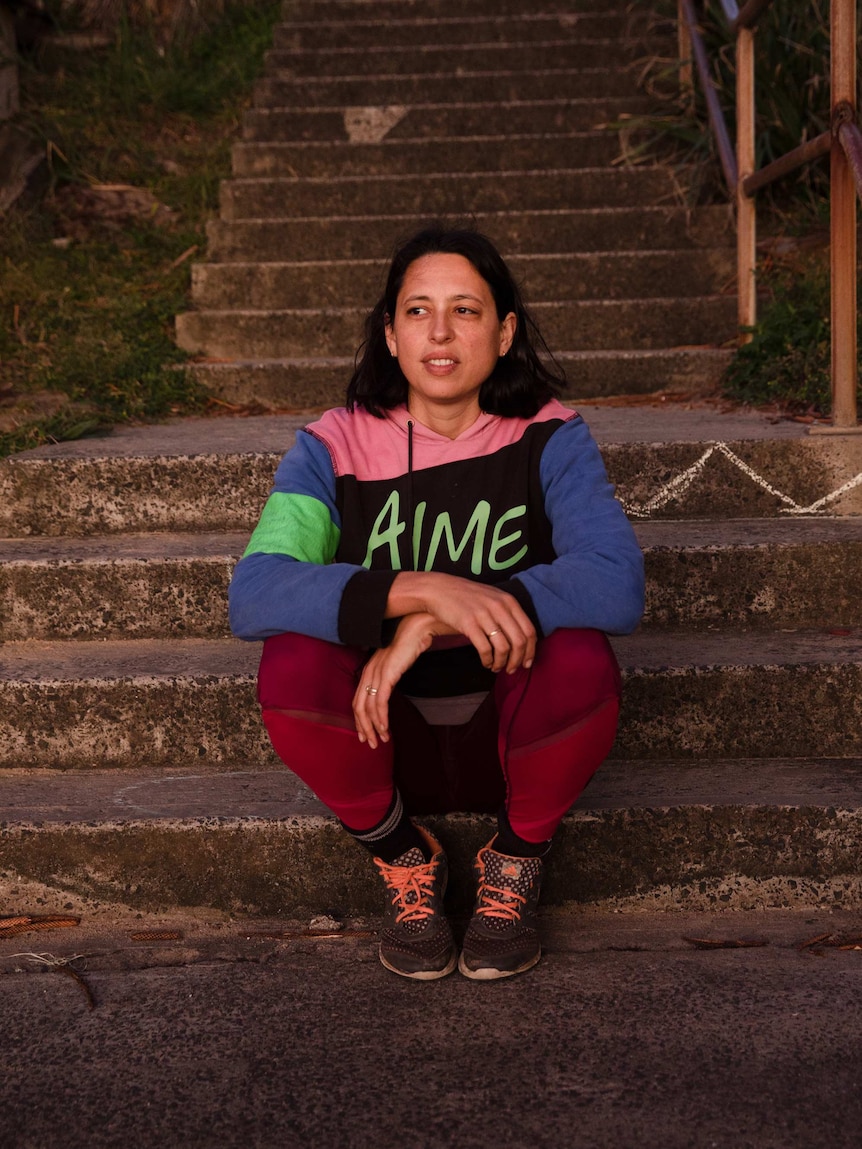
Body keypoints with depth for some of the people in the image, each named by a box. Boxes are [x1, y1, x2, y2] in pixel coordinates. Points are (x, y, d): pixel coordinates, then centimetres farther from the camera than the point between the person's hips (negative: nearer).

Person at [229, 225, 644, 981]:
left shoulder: (549, 440, -7)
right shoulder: (335, 449, -7)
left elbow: (618, 585, -25)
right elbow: (253, 594, -24)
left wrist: (430, 629, -35)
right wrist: (419, 590, -40)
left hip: (510, 738, 0)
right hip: (386, 739, 1)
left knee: (581, 658, -32)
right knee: (292, 661, -29)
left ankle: (515, 864, -1)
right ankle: (403, 860, 0)